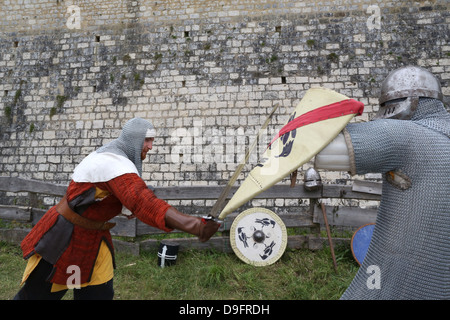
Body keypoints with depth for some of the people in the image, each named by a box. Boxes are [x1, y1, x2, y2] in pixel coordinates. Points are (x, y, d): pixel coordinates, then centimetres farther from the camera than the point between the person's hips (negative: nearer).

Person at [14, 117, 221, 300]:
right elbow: (143, 203, -43)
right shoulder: (115, 163, -30)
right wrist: (194, 226, -51)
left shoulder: (110, 156, 2)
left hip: (93, 238, 8)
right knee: (36, 293, 13)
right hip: (66, 238, -8)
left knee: (100, 294, 8)